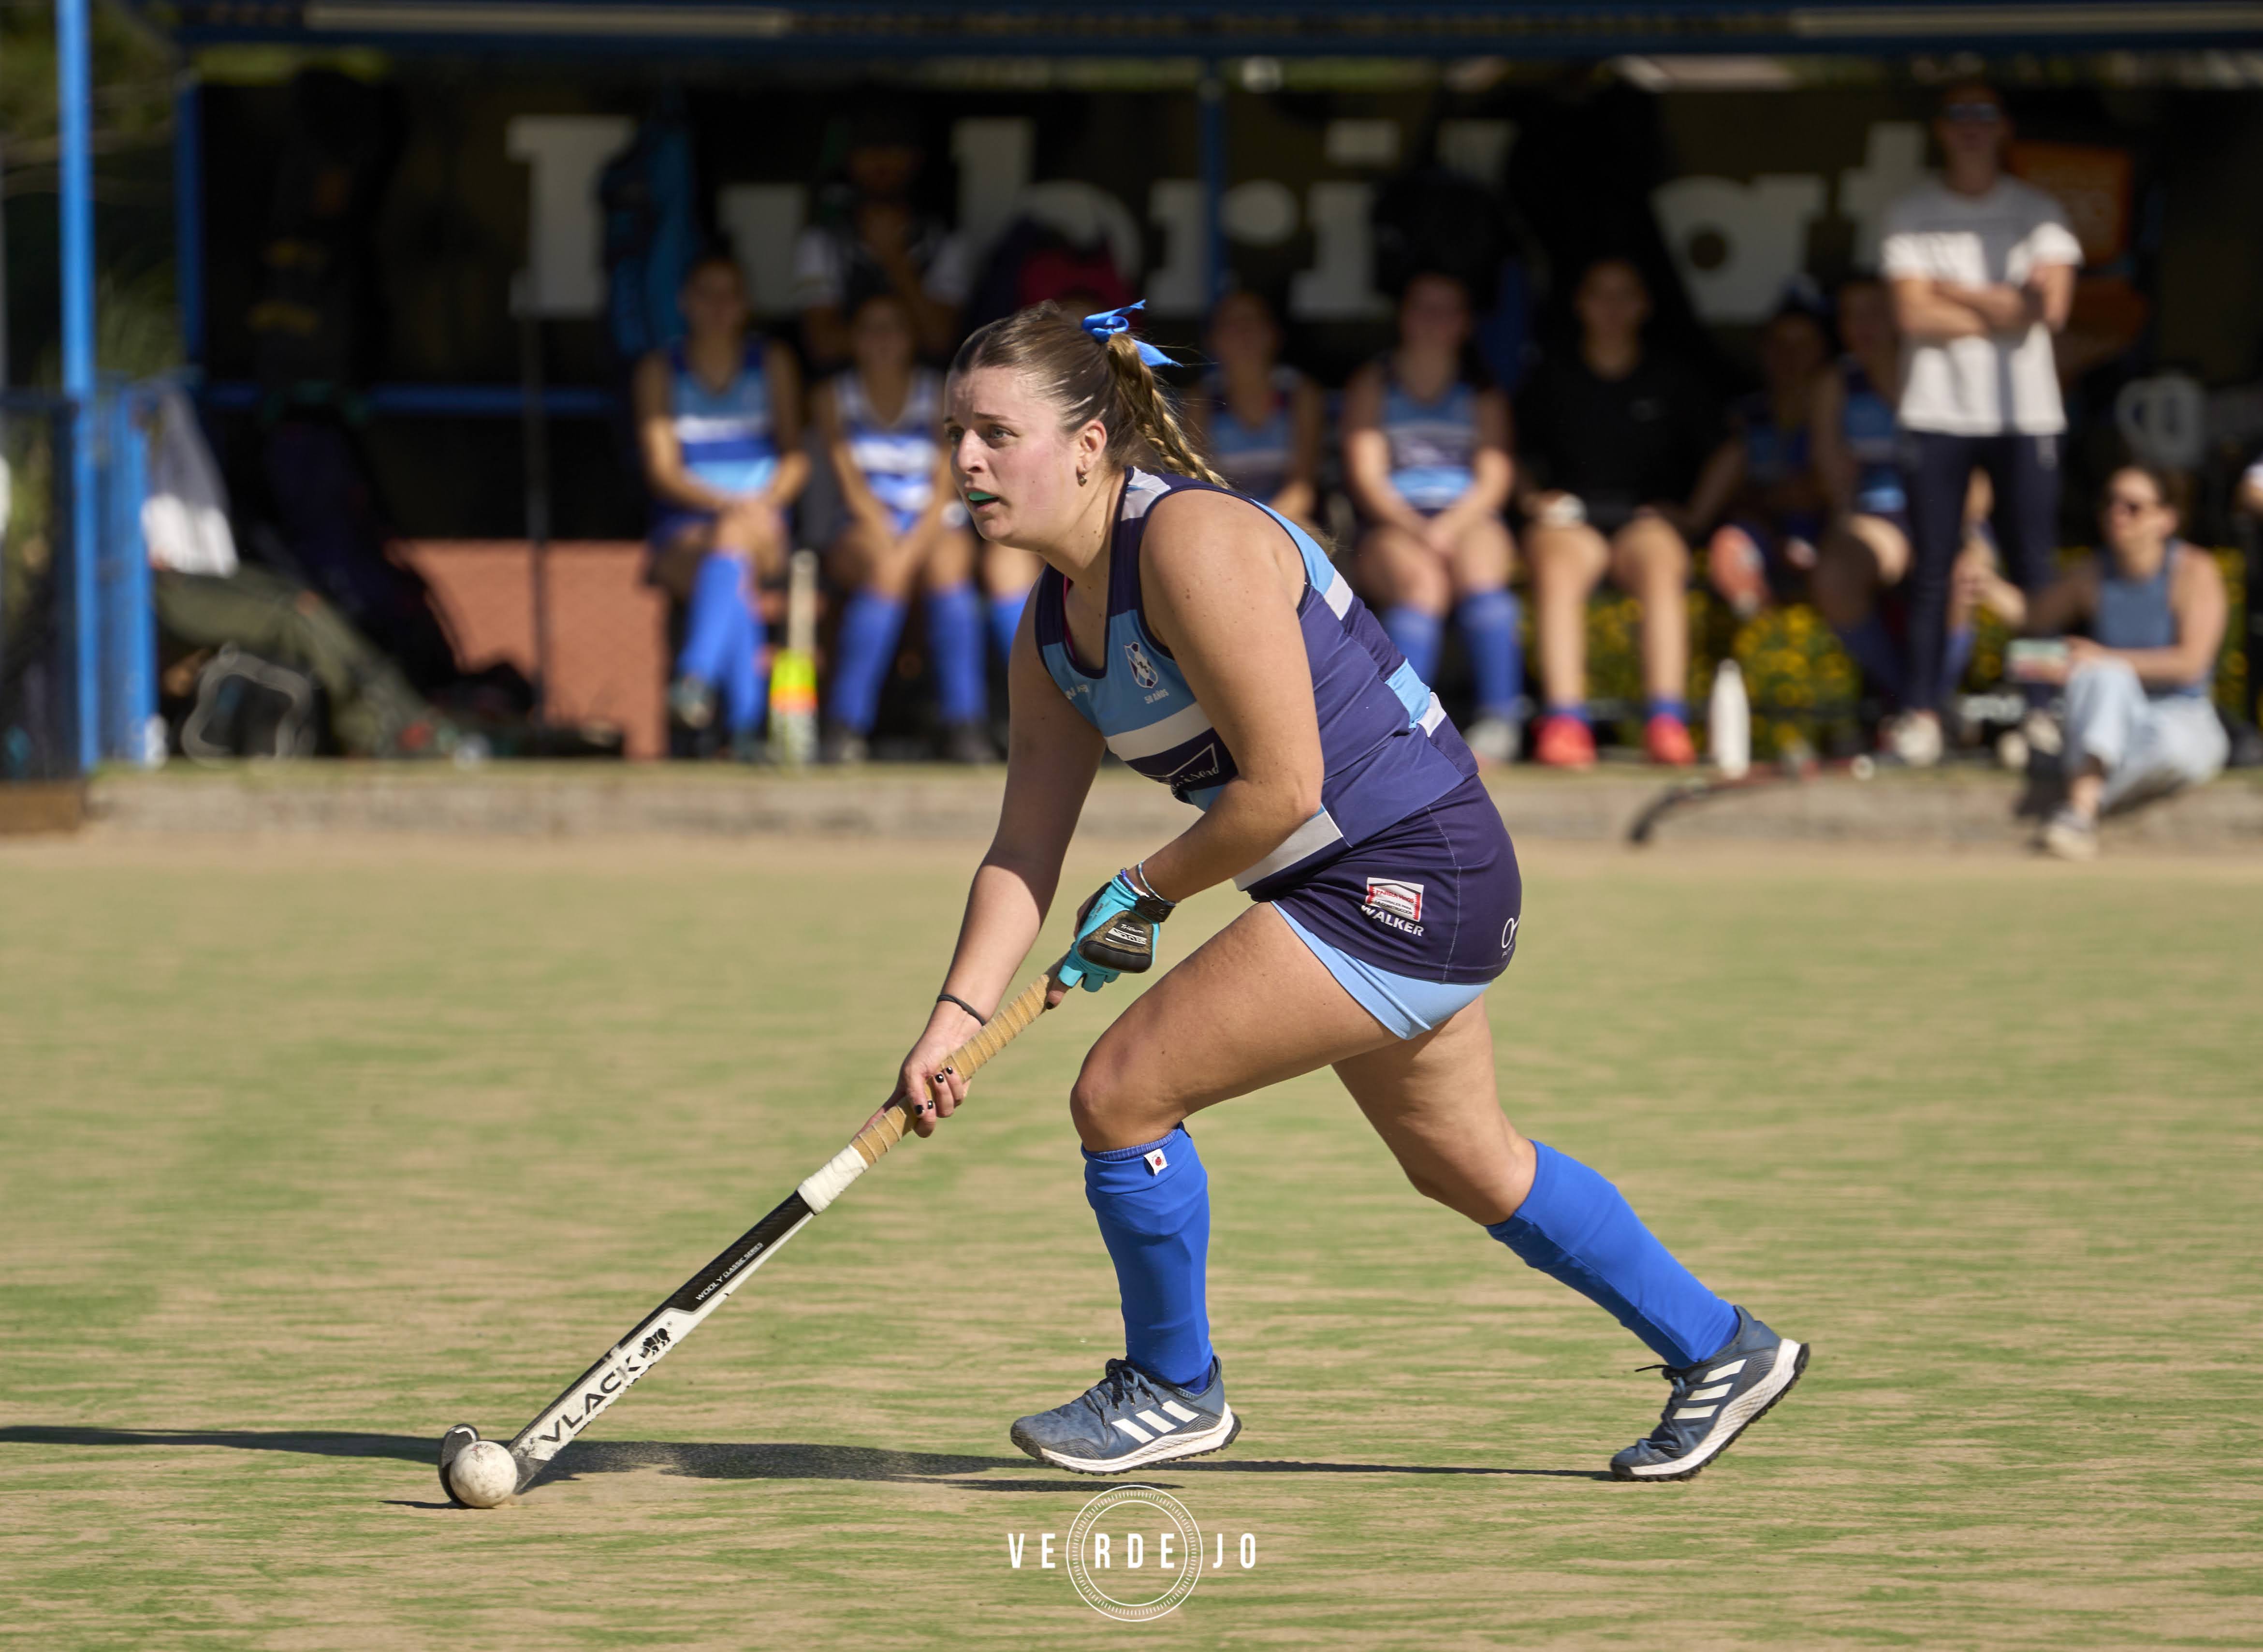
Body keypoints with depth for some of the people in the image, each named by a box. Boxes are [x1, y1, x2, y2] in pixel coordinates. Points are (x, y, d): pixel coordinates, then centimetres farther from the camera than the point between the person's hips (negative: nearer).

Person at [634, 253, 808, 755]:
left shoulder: (773, 364, 13)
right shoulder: (659, 371, 8)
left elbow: (795, 458, 6)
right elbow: (662, 472, -1)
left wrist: (762, 504, -16)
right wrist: (733, 504, -18)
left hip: (762, 533, 0)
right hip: (682, 538, 0)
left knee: (733, 538, -38)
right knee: (734, 585, -36)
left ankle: (695, 677, -51)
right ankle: (745, 726, -44)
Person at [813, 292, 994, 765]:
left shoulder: (940, 395, 9)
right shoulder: (835, 397, 8)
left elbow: (946, 486, -2)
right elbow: (850, 482, -3)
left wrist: (914, 544, -19)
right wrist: (889, 541, -19)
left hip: (933, 526, 1)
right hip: (863, 533, -1)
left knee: (950, 560, -36)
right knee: (885, 567, -37)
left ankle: (964, 724, -40)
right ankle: (847, 724, -38)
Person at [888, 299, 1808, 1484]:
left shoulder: (1192, 544, -23)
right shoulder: (1053, 629, 5)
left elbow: (1280, 786, -24)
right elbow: (1026, 848, 4)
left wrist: (1144, 894, -11)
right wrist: (956, 1016, -8)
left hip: (1409, 880, -10)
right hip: (1385, 892, 10)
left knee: (1121, 1093, -11)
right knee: (1464, 1166, 24)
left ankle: (1173, 1389, 10)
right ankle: (1718, 1352, 38)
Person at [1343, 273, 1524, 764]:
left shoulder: (1481, 391, 17)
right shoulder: (1372, 385, 14)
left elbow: (1495, 477, 6)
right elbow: (1365, 475, 3)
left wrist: (1449, 527, -14)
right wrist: (1416, 529, -15)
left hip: (1470, 520, 1)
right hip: (1393, 525, -1)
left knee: (1478, 570, -35)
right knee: (1422, 582, -36)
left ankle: (1501, 719, -39)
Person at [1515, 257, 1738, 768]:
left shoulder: (1671, 377, 18)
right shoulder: (1553, 377, 18)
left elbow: (1723, 456, 21)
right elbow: (1522, 457, 22)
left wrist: (1693, 515, 7)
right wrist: (1535, 499, 3)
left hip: (1648, 517, 0)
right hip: (1570, 517, 0)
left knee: (1661, 569, -37)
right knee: (1558, 572, -37)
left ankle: (1666, 724, -47)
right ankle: (1565, 723, -48)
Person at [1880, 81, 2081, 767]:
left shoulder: (2038, 213, 9)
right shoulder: (1911, 215, 6)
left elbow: (2051, 306, -5)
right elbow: (1914, 318, -6)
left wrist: (1956, 292, -5)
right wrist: (2008, 312, -6)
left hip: (2026, 413, 0)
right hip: (1938, 413, 0)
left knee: (2034, 569, -3)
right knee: (1932, 569, -3)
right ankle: (1922, 712, 0)